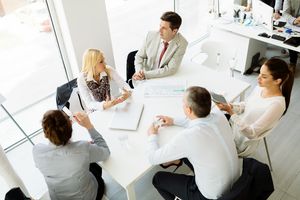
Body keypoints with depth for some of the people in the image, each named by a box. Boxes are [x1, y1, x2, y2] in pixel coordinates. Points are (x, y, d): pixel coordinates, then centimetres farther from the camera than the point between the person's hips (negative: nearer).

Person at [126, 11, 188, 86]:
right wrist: (139, 72, -24)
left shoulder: (181, 43, -22)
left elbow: (171, 69, -24)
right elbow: (139, 56, -3)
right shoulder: (151, 35, -14)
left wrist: (145, 74, -31)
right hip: (145, 73, 3)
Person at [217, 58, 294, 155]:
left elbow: (252, 133, -29)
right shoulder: (261, 87, -9)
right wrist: (229, 106, -13)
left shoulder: (277, 104, -32)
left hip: (244, 140, -7)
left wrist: (231, 113, -35)